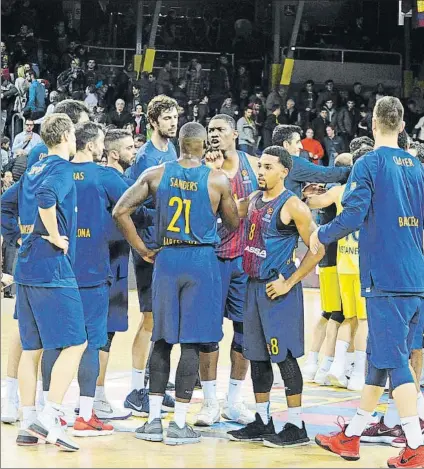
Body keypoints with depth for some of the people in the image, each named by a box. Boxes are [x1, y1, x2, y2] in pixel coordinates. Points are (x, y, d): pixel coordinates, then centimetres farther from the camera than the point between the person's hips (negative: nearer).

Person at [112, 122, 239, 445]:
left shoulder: (156, 174, 1)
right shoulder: (217, 179, -5)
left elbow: (121, 211, -1)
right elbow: (233, 224, 6)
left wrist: (142, 249, 7)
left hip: (166, 259, 3)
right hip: (202, 260, -3)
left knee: (162, 339, 12)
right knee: (192, 342, 1)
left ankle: (154, 420, 12)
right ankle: (179, 424, 2)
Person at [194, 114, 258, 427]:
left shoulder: (252, 164, 5)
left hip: (246, 256, 3)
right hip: (212, 254, -2)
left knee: (245, 327, 5)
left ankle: (235, 402, 15)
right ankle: (210, 403, 8)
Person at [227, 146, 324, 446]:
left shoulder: (292, 205, -13)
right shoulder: (253, 200, 10)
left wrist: (289, 283, -15)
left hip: (278, 289, -8)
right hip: (254, 286, 8)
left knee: (285, 356, -5)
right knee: (257, 356, 12)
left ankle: (296, 426, 0)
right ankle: (262, 422, 20)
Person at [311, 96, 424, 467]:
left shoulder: (369, 164, -8)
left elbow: (353, 216, -15)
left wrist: (321, 236, 1)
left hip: (386, 279, -7)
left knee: (394, 361, -6)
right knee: (381, 356, 13)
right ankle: (350, 437, 23)